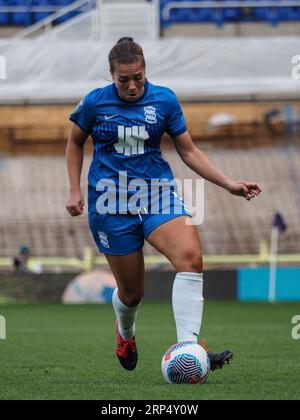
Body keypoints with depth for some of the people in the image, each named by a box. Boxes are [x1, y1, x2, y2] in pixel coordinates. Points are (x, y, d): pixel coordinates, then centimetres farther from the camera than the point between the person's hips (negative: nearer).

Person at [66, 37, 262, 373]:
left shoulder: (164, 100, 1)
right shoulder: (94, 103, -3)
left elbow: (188, 151, 8)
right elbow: (75, 143, 14)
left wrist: (229, 184, 1)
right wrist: (75, 190, 4)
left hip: (158, 194, 1)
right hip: (111, 204, -1)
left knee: (190, 257, -27)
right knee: (131, 291, 3)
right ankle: (125, 334, 42)